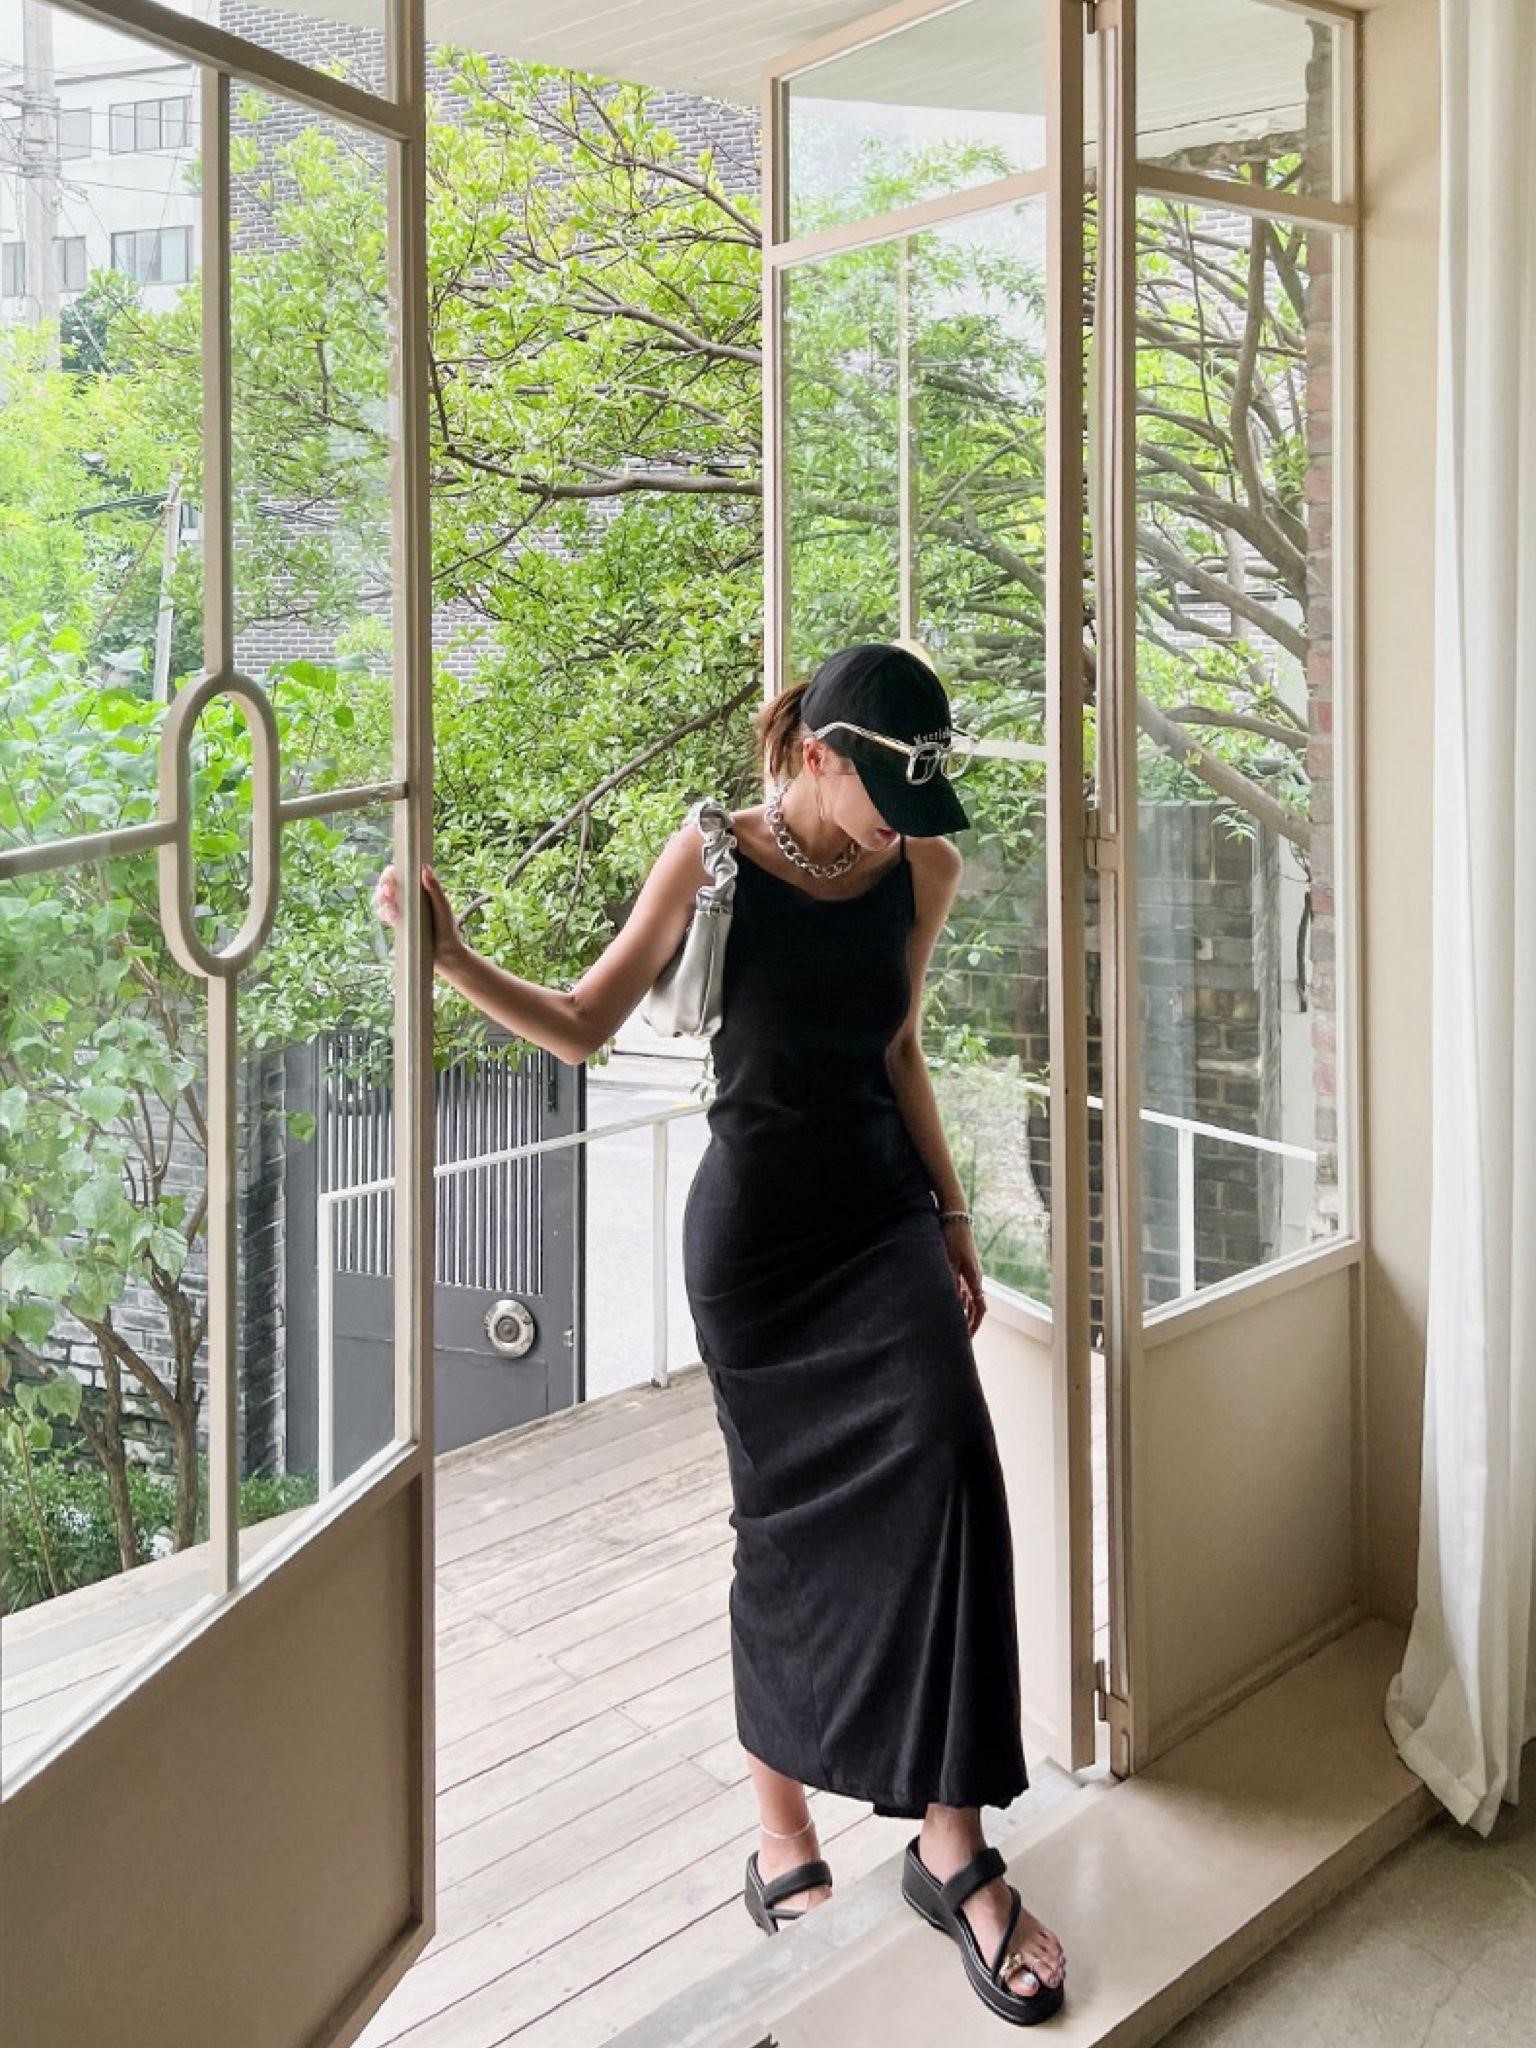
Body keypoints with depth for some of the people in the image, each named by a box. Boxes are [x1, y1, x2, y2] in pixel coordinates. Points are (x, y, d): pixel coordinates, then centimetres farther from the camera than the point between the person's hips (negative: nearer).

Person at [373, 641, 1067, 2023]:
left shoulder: (922, 869, 3)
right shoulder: (712, 859, -8)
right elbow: (585, 1026, -2)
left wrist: (951, 1212, 18)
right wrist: (451, 958, -15)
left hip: (883, 1212, 3)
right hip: (754, 1222, -3)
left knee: (946, 1459, -16)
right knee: (784, 1515, 4)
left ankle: (952, 1843, -6)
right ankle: (782, 1820, 24)